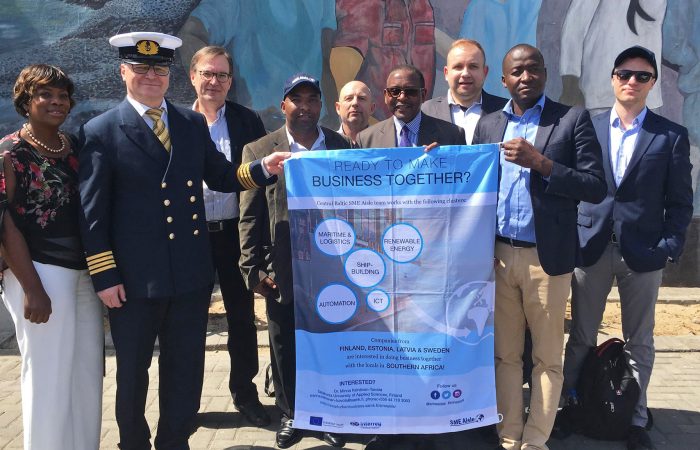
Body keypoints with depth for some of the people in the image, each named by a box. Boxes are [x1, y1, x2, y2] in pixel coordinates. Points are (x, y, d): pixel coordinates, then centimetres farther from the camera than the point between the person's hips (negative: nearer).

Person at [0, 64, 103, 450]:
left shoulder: (75, 146, 11)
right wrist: (32, 289, -16)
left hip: (85, 273, 6)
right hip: (42, 274, -6)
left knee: (89, 374, 12)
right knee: (49, 378, 2)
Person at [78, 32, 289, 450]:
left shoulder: (193, 123, 6)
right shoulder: (101, 131, -5)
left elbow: (220, 176, 11)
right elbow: (93, 211, -7)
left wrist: (262, 168, -7)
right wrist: (104, 276, -11)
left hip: (192, 274, 3)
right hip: (134, 278, -3)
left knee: (186, 368, 16)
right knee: (133, 372, 15)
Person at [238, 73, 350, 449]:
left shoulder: (342, 147, 4)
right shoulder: (258, 151, 0)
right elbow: (250, 217, -2)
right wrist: (253, 269, -7)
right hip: (282, 272, 0)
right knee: (284, 349, 12)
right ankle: (290, 414, 30)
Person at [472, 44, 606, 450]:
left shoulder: (573, 119, -1)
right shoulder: (488, 125, 11)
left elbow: (596, 188, -7)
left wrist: (540, 163, -16)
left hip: (547, 257, -3)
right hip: (498, 255, 3)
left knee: (547, 357, 7)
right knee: (505, 354, 11)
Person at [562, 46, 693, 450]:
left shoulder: (671, 136, 3)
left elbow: (680, 201, 2)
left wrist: (670, 248, -6)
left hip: (644, 252, 0)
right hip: (591, 247, 1)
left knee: (640, 342, 10)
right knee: (581, 337, 9)